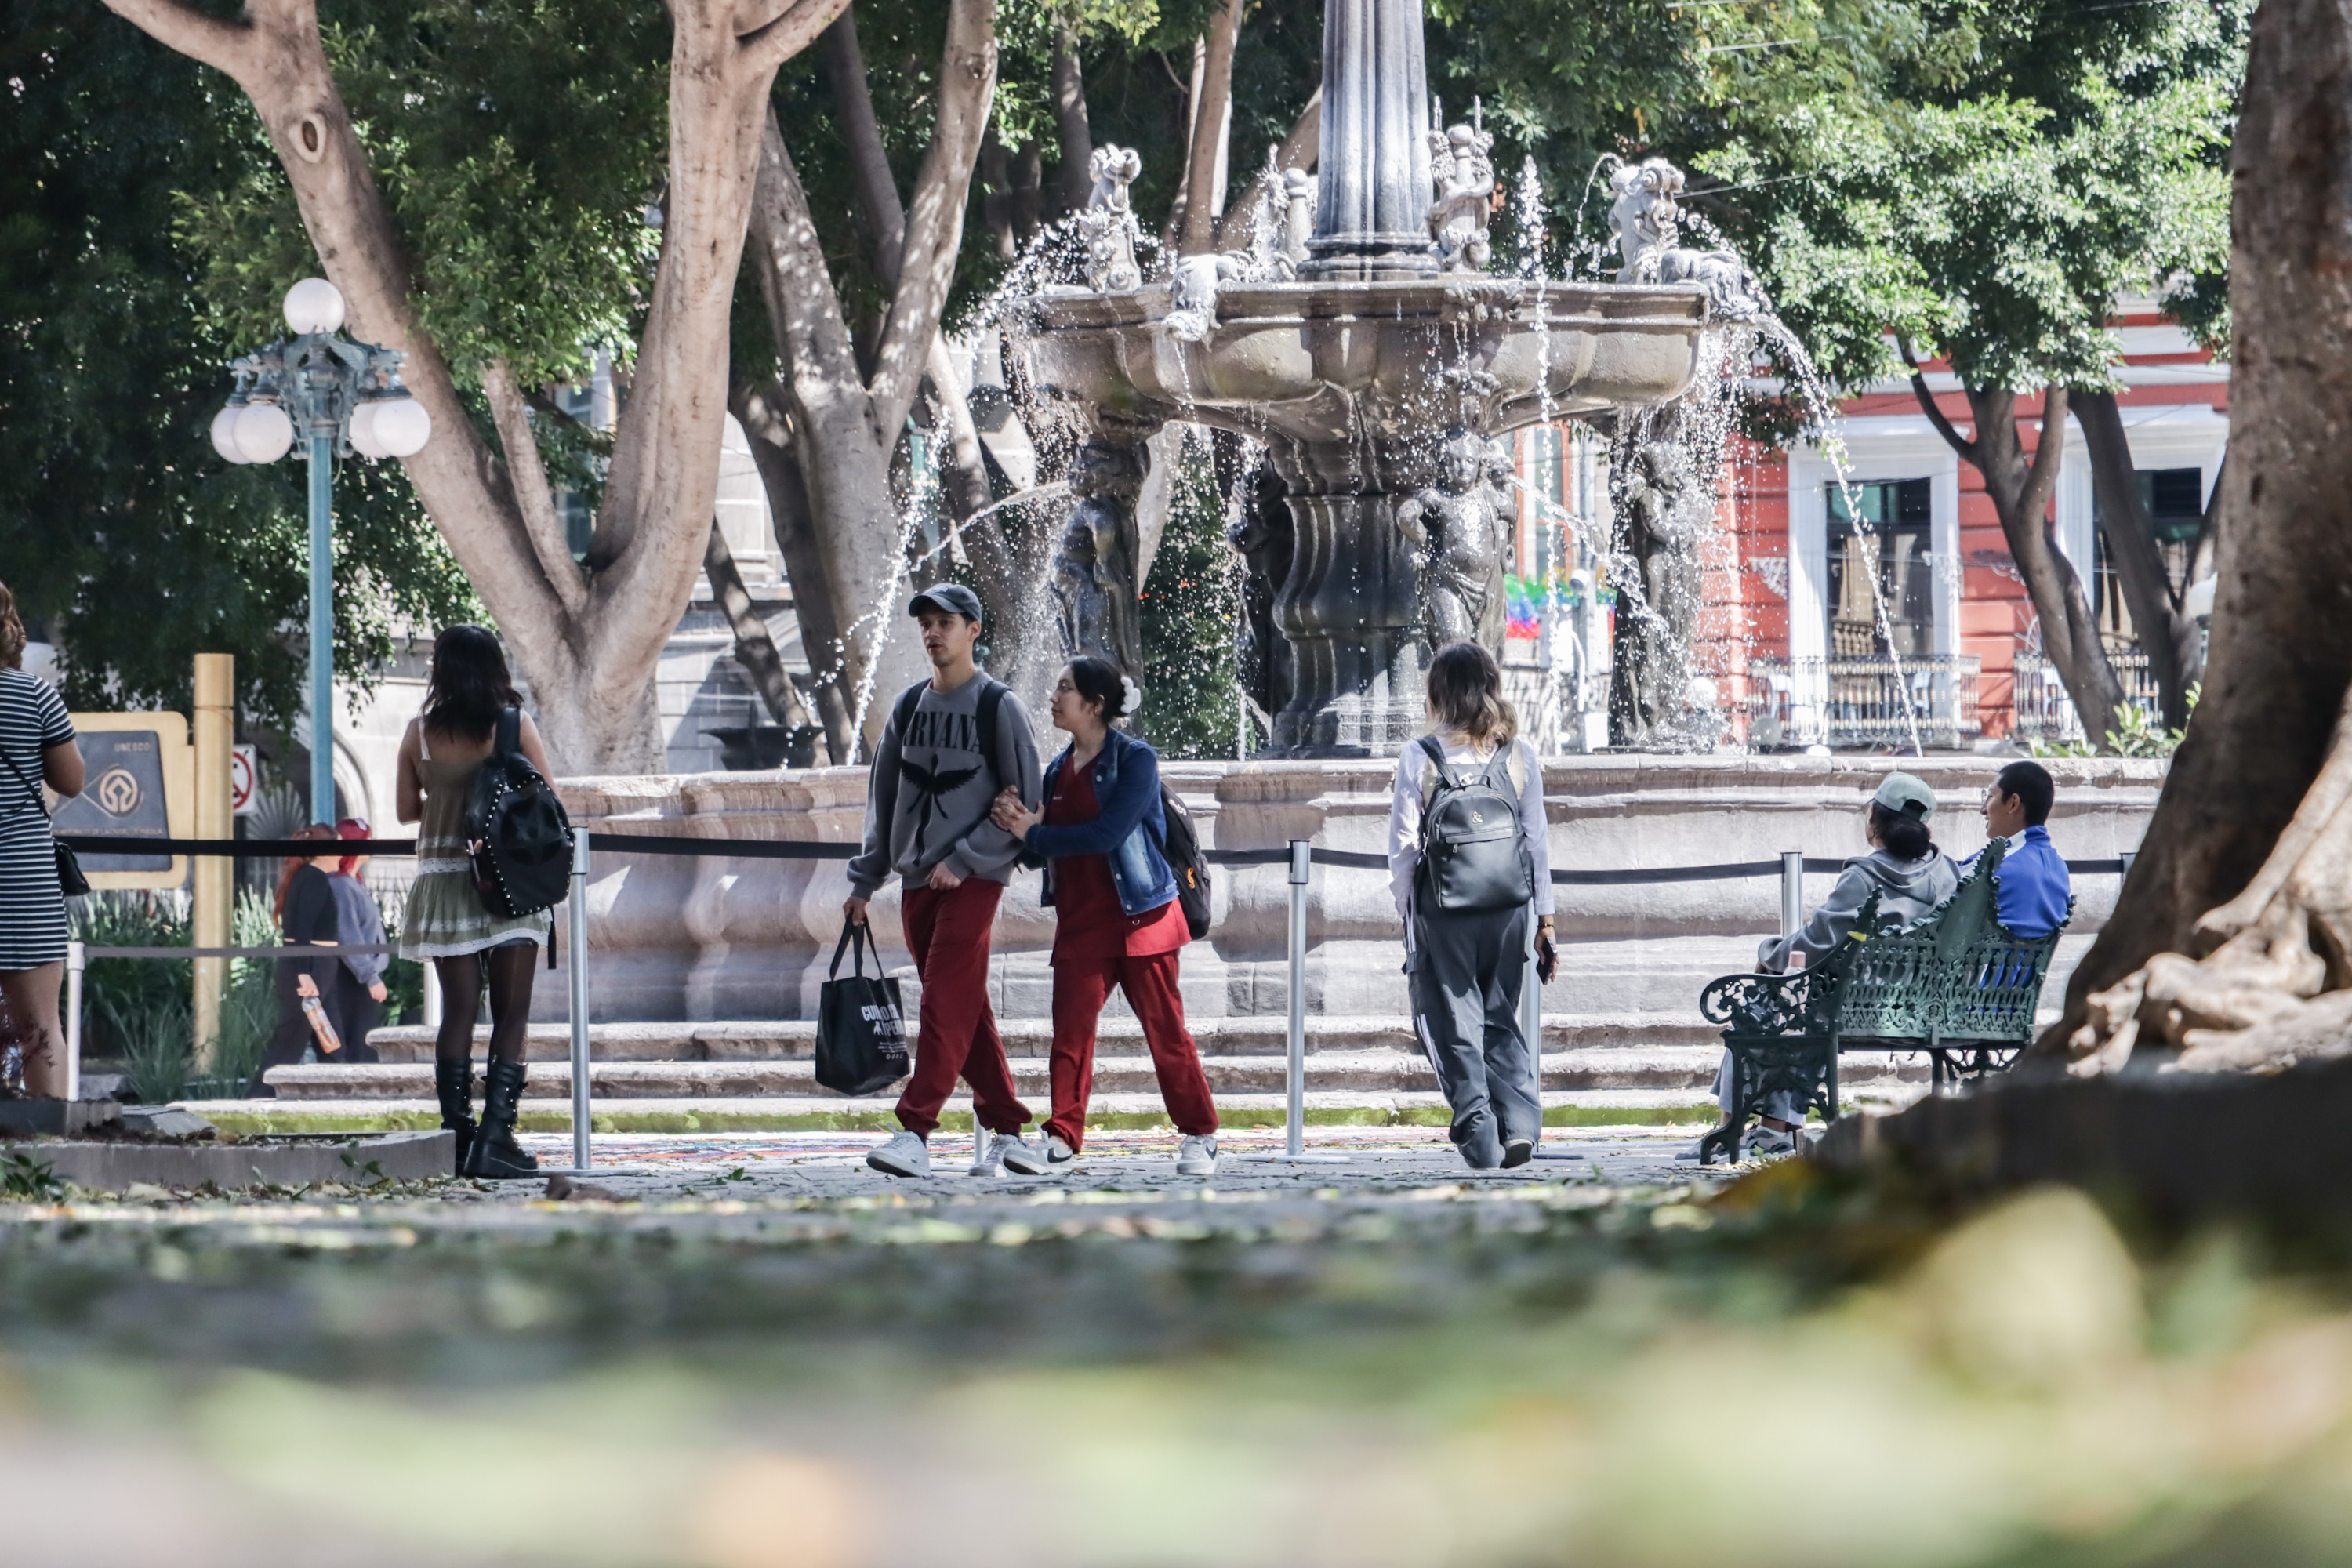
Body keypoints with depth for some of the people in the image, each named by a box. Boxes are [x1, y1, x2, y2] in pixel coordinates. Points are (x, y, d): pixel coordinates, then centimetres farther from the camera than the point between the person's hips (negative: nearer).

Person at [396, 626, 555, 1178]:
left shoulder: (421, 733, 1)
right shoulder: (513, 726, -4)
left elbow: (406, 809, 9)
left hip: (443, 880, 2)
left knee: (458, 1011, 6)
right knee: (512, 1013, 0)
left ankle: (457, 1137, 3)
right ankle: (496, 1133, -9)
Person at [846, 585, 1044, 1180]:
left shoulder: (998, 707, -4)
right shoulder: (909, 707, 13)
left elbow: (1022, 801, -5)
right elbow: (883, 796, 18)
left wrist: (964, 860, -13)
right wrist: (865, 880, 13)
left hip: (973, 879, -6)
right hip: (917, 880, 6)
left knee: (947, 1006, -13)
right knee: (966, 1013, 8)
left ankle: (915, 1134, -21)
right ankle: (1005, 1127, 16)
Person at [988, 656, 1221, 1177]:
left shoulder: (1135, 760, -8)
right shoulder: (1059, 770, 12)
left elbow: (1107, 834, -19)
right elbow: (1044, 853, 13)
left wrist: (1033, 834, -13)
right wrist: (1018, 822, -8)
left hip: (1138, 916, -5)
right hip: (1080, 921, 5)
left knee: (1164, 1031, 0)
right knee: (1070, 1030, -5)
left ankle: (1199, 1136, 10)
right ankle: (1063, 1137, -3)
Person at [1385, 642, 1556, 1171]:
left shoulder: (1420, 758, -6)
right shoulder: (1519, 755, 2)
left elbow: (1403, 845, -6)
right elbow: (1536, 840, 5)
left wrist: (1405, 911, 4)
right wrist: (1545, 917, 10)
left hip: (1443, 909, -3)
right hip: (1507, 906, 3)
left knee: (1456, 1025, 4)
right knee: (1501, 1018, 14)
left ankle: (1479, 1133, -1)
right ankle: (1520, 1121, -3)